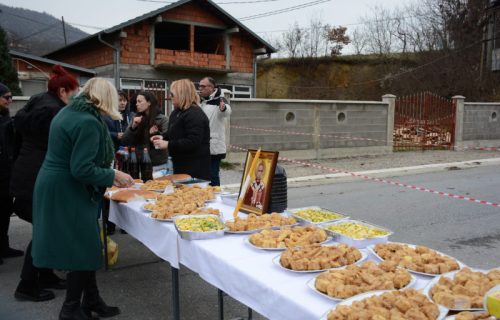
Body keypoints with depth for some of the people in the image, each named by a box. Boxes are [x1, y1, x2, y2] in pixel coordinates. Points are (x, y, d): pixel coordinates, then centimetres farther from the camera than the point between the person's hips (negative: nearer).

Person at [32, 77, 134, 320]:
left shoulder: (69, 111, 10)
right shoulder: (88, 121, -21)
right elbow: (82, 169, -24)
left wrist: (107, 176, 17)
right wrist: (113, 176, -12)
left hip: (56, 187, 10)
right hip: (67, 192, -10)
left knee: (84, 247, 16)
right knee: (83, 249, 3)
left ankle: (91, 300, 27)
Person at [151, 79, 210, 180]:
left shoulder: (195, 115, -19)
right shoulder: (177, 112, 12)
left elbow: (192, 142, -27)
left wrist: (168, 144, -24)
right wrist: (163, 137, 6)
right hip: (181, 164, 10)